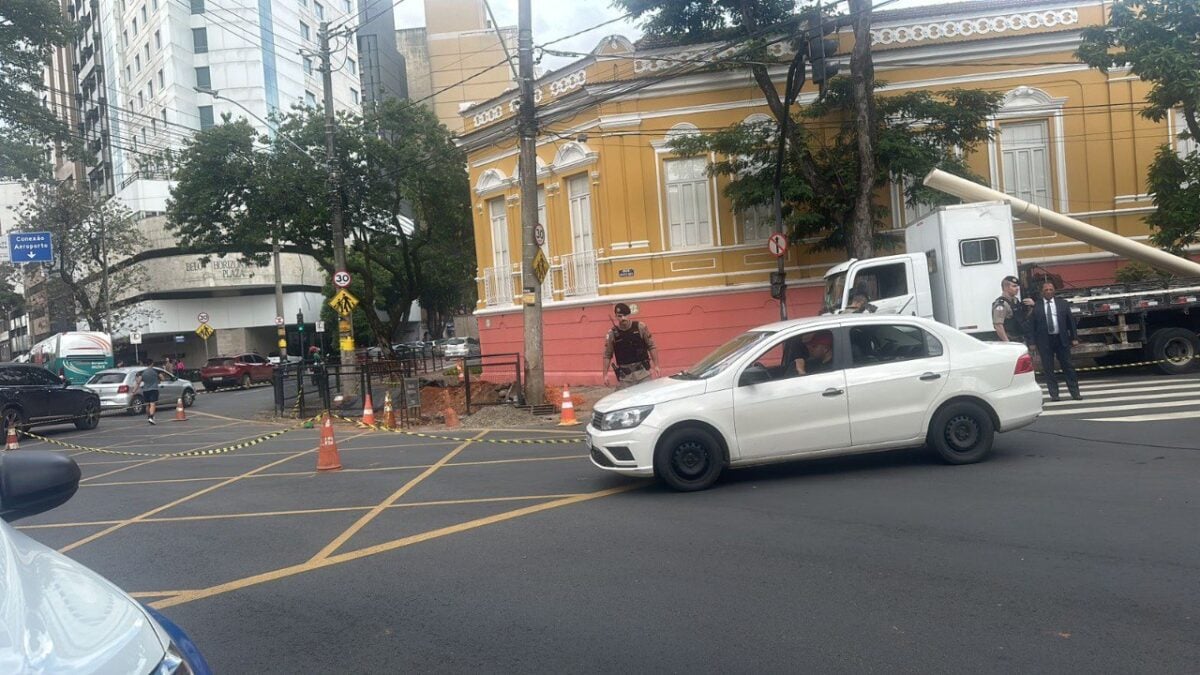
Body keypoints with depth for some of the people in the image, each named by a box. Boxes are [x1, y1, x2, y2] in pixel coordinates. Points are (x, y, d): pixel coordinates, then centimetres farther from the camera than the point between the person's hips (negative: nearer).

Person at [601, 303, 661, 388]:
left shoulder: (640, 327, -1)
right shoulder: (611, 334, -1)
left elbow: (651, 346, 5)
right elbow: (607, 356, 4)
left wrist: (656, 365, 1)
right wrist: (605, 374, 0)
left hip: (643, 371, 1)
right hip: (624, 376, 0)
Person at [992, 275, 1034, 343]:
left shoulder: (1016, 301, 11)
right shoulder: (1001, 304, -16)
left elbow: (1024, 316, 24)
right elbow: (998, 326, -22)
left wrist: (1031, 306, 6)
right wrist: (1007, 343, -25)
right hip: (1011, 342, -9)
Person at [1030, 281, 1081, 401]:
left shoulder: (1063, 303, 7)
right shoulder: (1036, 306, -1)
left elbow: (1070, 321, 8)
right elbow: (1032, 325, -1)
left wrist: (1074, 337, 3)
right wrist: (1034, 342, -4)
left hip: (1061, 339, 2)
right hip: (1045, 341, -2)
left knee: (1068, 366, 6)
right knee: (1048, 369, 3)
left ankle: (1075, 392, 13)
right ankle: (1054, 394, 10)